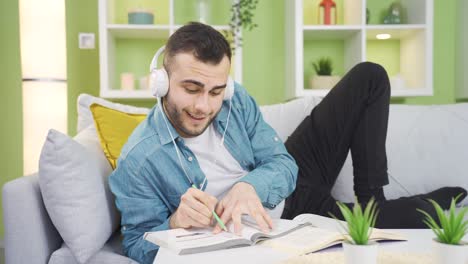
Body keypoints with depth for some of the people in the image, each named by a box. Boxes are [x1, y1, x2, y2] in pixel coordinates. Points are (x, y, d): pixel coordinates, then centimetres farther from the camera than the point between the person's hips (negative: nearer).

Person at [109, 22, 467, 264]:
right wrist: (175, 223, -40)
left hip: (291, 181, 6)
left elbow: (283, 166, -11)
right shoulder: (137, 162, -26)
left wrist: (248, 186, -35)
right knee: (417, 216, -17)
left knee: (369, 78, 2)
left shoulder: (235, 99, -13)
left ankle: (372, 201, 4)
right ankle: (437, 201, 22)